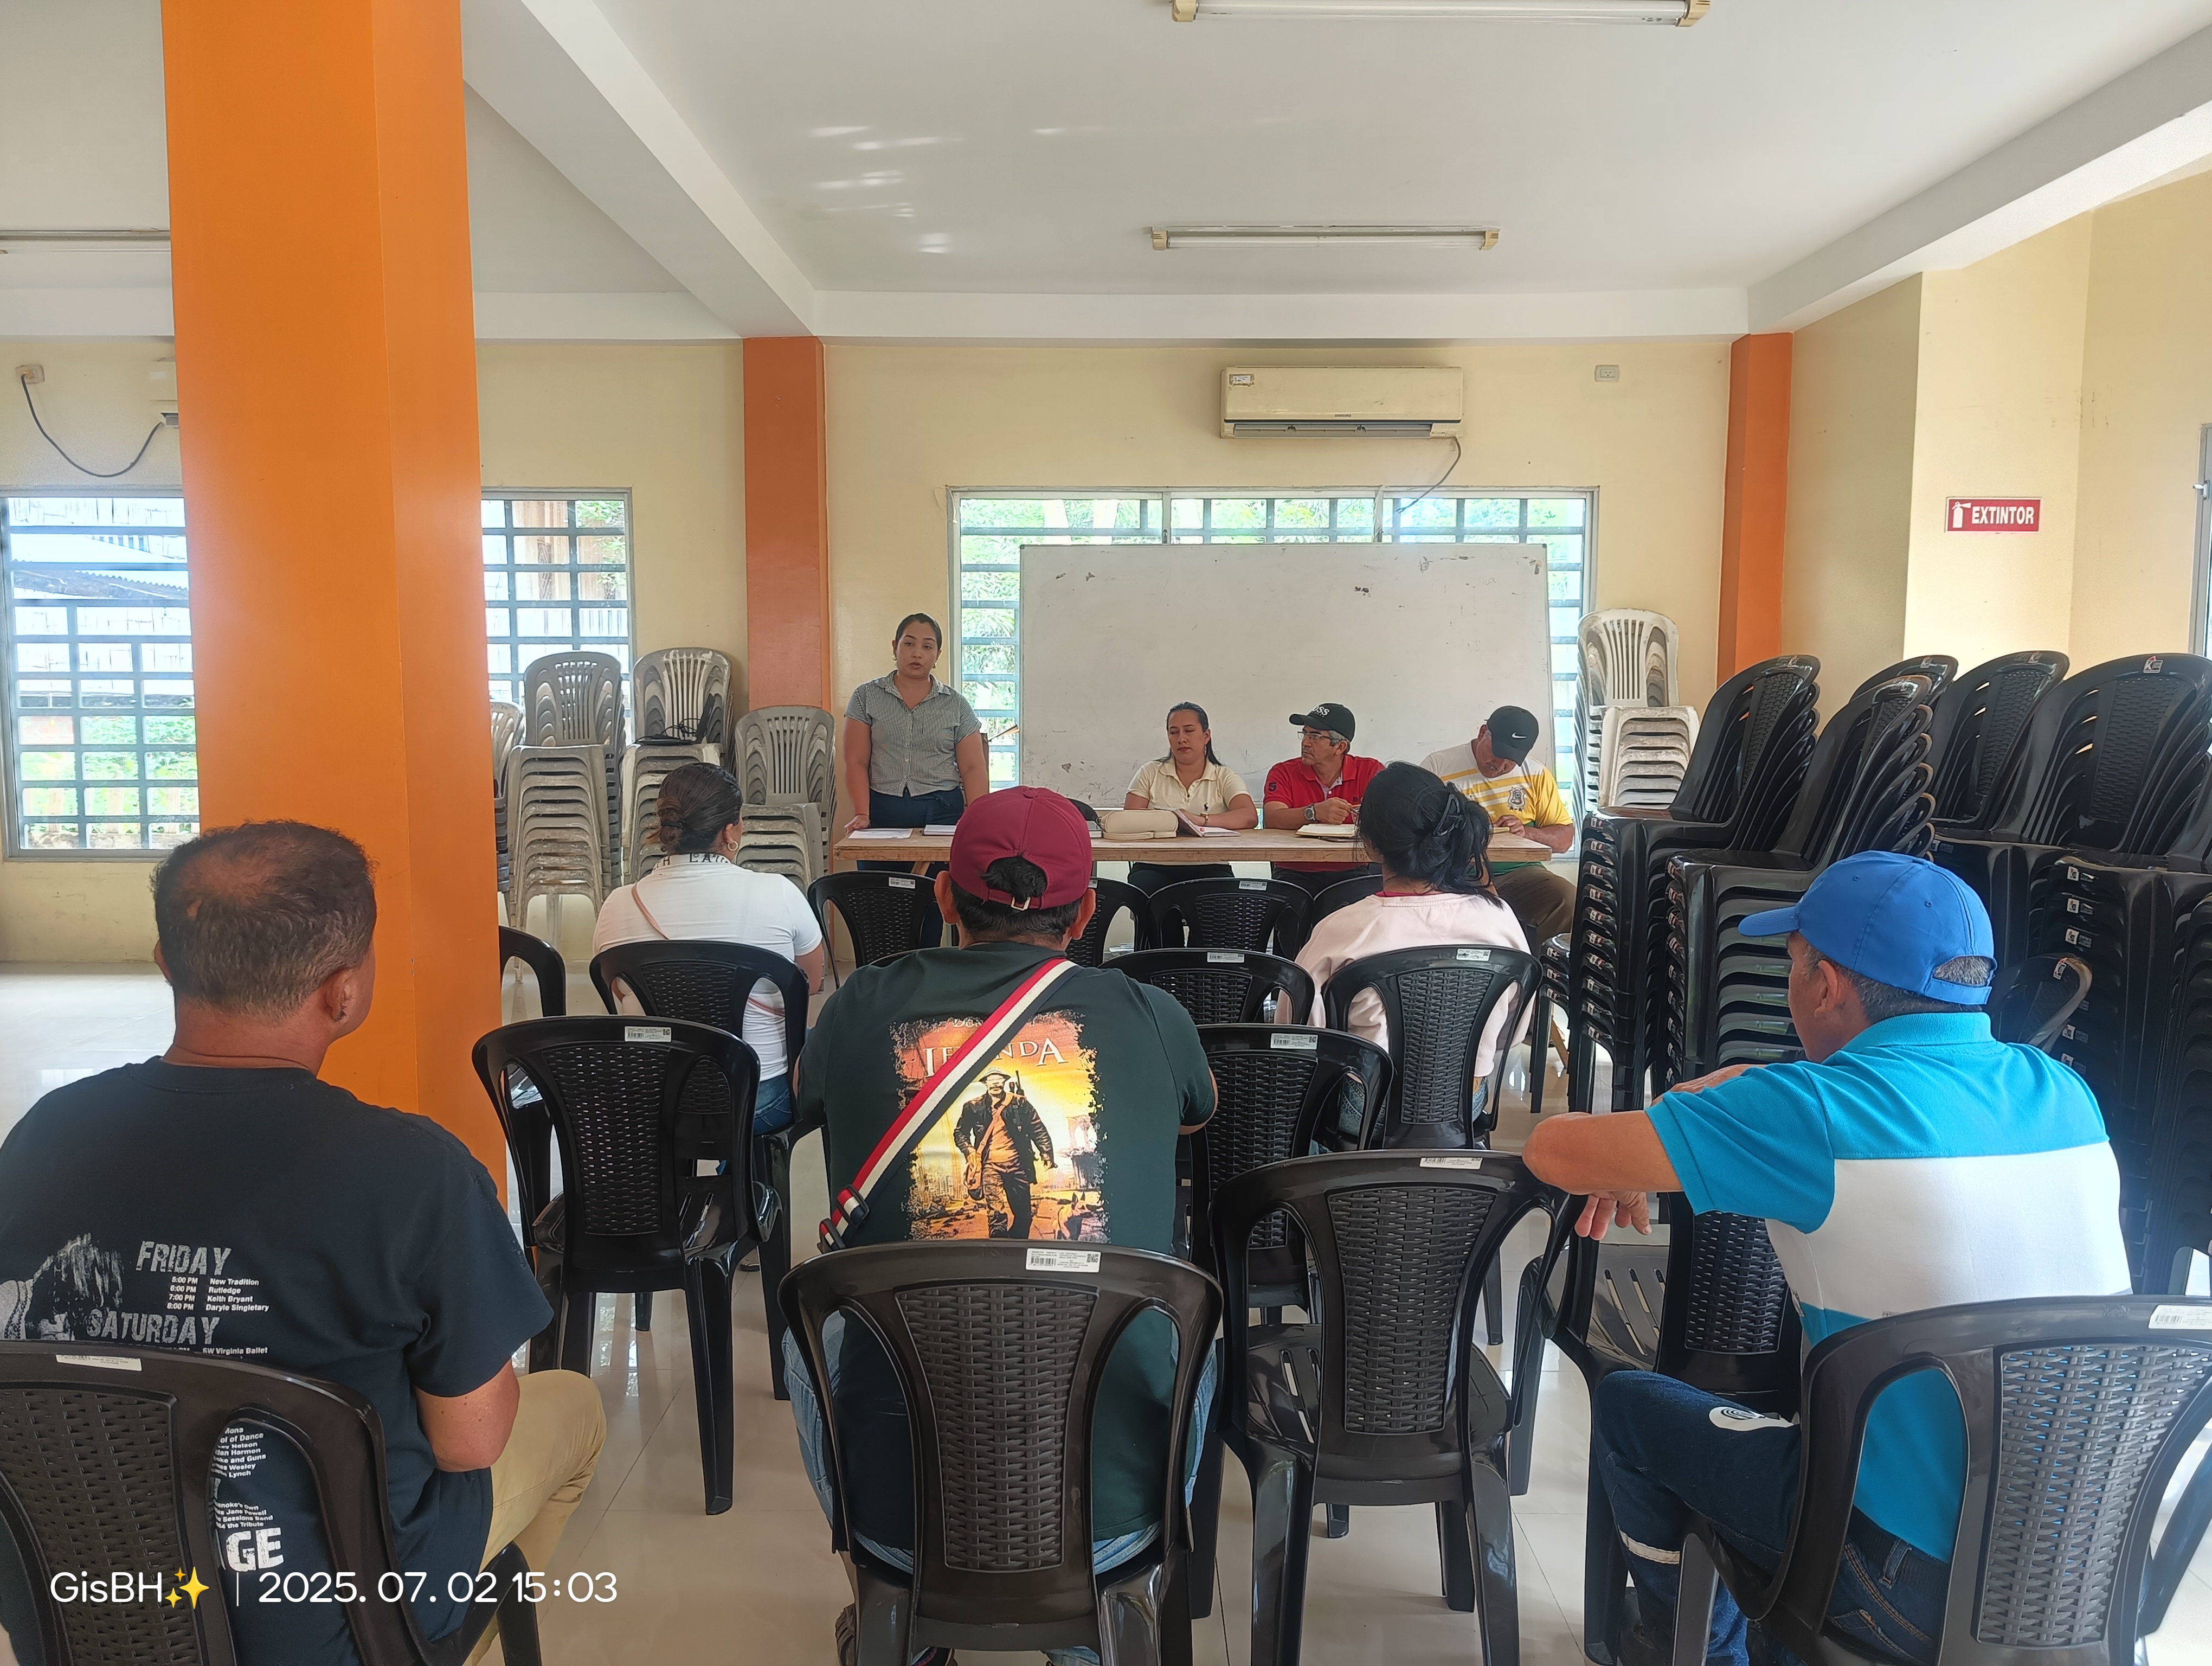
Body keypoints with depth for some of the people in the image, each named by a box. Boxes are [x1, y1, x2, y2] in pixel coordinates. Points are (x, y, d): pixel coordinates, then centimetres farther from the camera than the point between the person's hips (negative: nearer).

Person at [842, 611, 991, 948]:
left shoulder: (956, 705, 10)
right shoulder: (866, 698, 9)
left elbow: (974, 768, 4)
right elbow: (856, 762, 3)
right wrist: (862, 814, -10)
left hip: (942, 813, 0)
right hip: (883, 813, 0)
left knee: (933, 909, -5)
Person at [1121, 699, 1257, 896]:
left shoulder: (1225, 777, 11)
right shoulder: (1150, 773, 15)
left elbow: (1250, 817, -8)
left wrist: (1201, 819, -23)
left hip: (1208, 867, 0)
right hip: (1155, 866, 0)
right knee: (1142, 888, -35)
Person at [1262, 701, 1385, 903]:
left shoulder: (1370, 771, 4)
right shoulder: (1284, 773, 2)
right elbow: (1271, 819, -14)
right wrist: (1314, 812, -32)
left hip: (1351, 873, 1)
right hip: (1297, 872, -1)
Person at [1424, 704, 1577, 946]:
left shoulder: (1536, 776, 13)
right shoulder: (1438, 765, 3)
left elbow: (1565, 837, 13)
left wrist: (1526, 832, -8)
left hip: (1518, 873, 3)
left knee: (1570, 903, -25)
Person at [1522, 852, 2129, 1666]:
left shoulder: (1816, 1111, -24)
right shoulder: (2062, 1093, -1)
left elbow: (1554, 1150, -16)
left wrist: (1615, 1162, 6)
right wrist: (1644, 1152, 10)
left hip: (1933, 1589, -7)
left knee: (1628, 1407, 12)